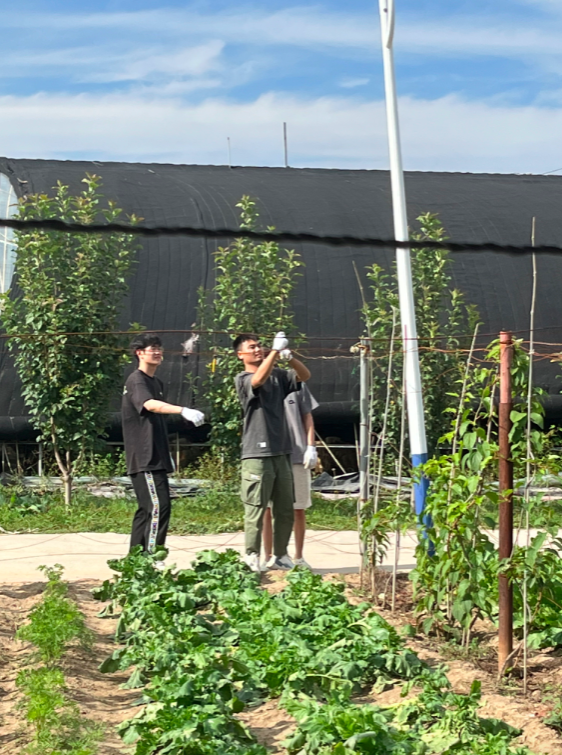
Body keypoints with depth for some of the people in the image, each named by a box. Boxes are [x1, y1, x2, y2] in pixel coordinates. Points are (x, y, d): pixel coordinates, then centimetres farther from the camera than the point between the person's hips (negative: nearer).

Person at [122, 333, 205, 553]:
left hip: (155, 459, 10)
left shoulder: (156, 383, 19)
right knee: (159, 507, -17)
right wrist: (183, 410, -48)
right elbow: (150, 404, -33)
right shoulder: (136, 381, -11)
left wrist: (166, 454, 25)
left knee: (147, 509, 12)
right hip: (143, 459, -10)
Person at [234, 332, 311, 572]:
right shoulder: (242, 379, -2)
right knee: (256, 509, -6)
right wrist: (276, 350, -26)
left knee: (285, 510, 9)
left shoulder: (278, 375, 14)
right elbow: (258, 379, -23)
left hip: (282, 453, 6)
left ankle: (280, 556, 19)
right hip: (257, 454, -6)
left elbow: (305, 375, 4)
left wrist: (288, 355, -11)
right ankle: (251, 557, 2)